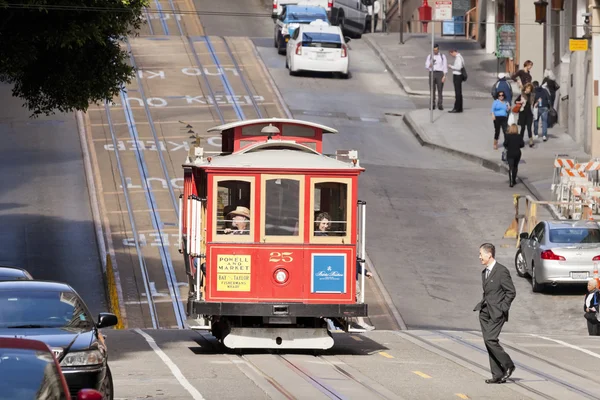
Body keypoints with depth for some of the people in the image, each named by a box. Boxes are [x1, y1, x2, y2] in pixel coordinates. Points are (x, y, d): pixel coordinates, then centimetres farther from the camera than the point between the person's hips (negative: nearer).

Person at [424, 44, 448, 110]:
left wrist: (444, 76, -9)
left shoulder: (442, 56, 4)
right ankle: (433, 105, 5)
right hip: (432, 73, 2)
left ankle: (440, 105, 1)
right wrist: (430, 65, -18)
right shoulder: (429, 56, 10)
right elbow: (426, 67, 7)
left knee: (440, 90, -4)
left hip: (440, 74, -2)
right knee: (432, 90, 0)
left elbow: (445, 67, 1)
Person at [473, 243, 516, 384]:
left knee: (490, 340, -19)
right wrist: (482, 304, 11)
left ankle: (508, 365, -3)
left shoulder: (502, 271, -11)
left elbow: (511, 292, -11)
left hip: (497, 313, -9)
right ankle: (497, 374, 6)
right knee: (488, 342, 3)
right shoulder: (485, 272, 16)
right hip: (485, 312, 9)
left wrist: (502, 308, -13)